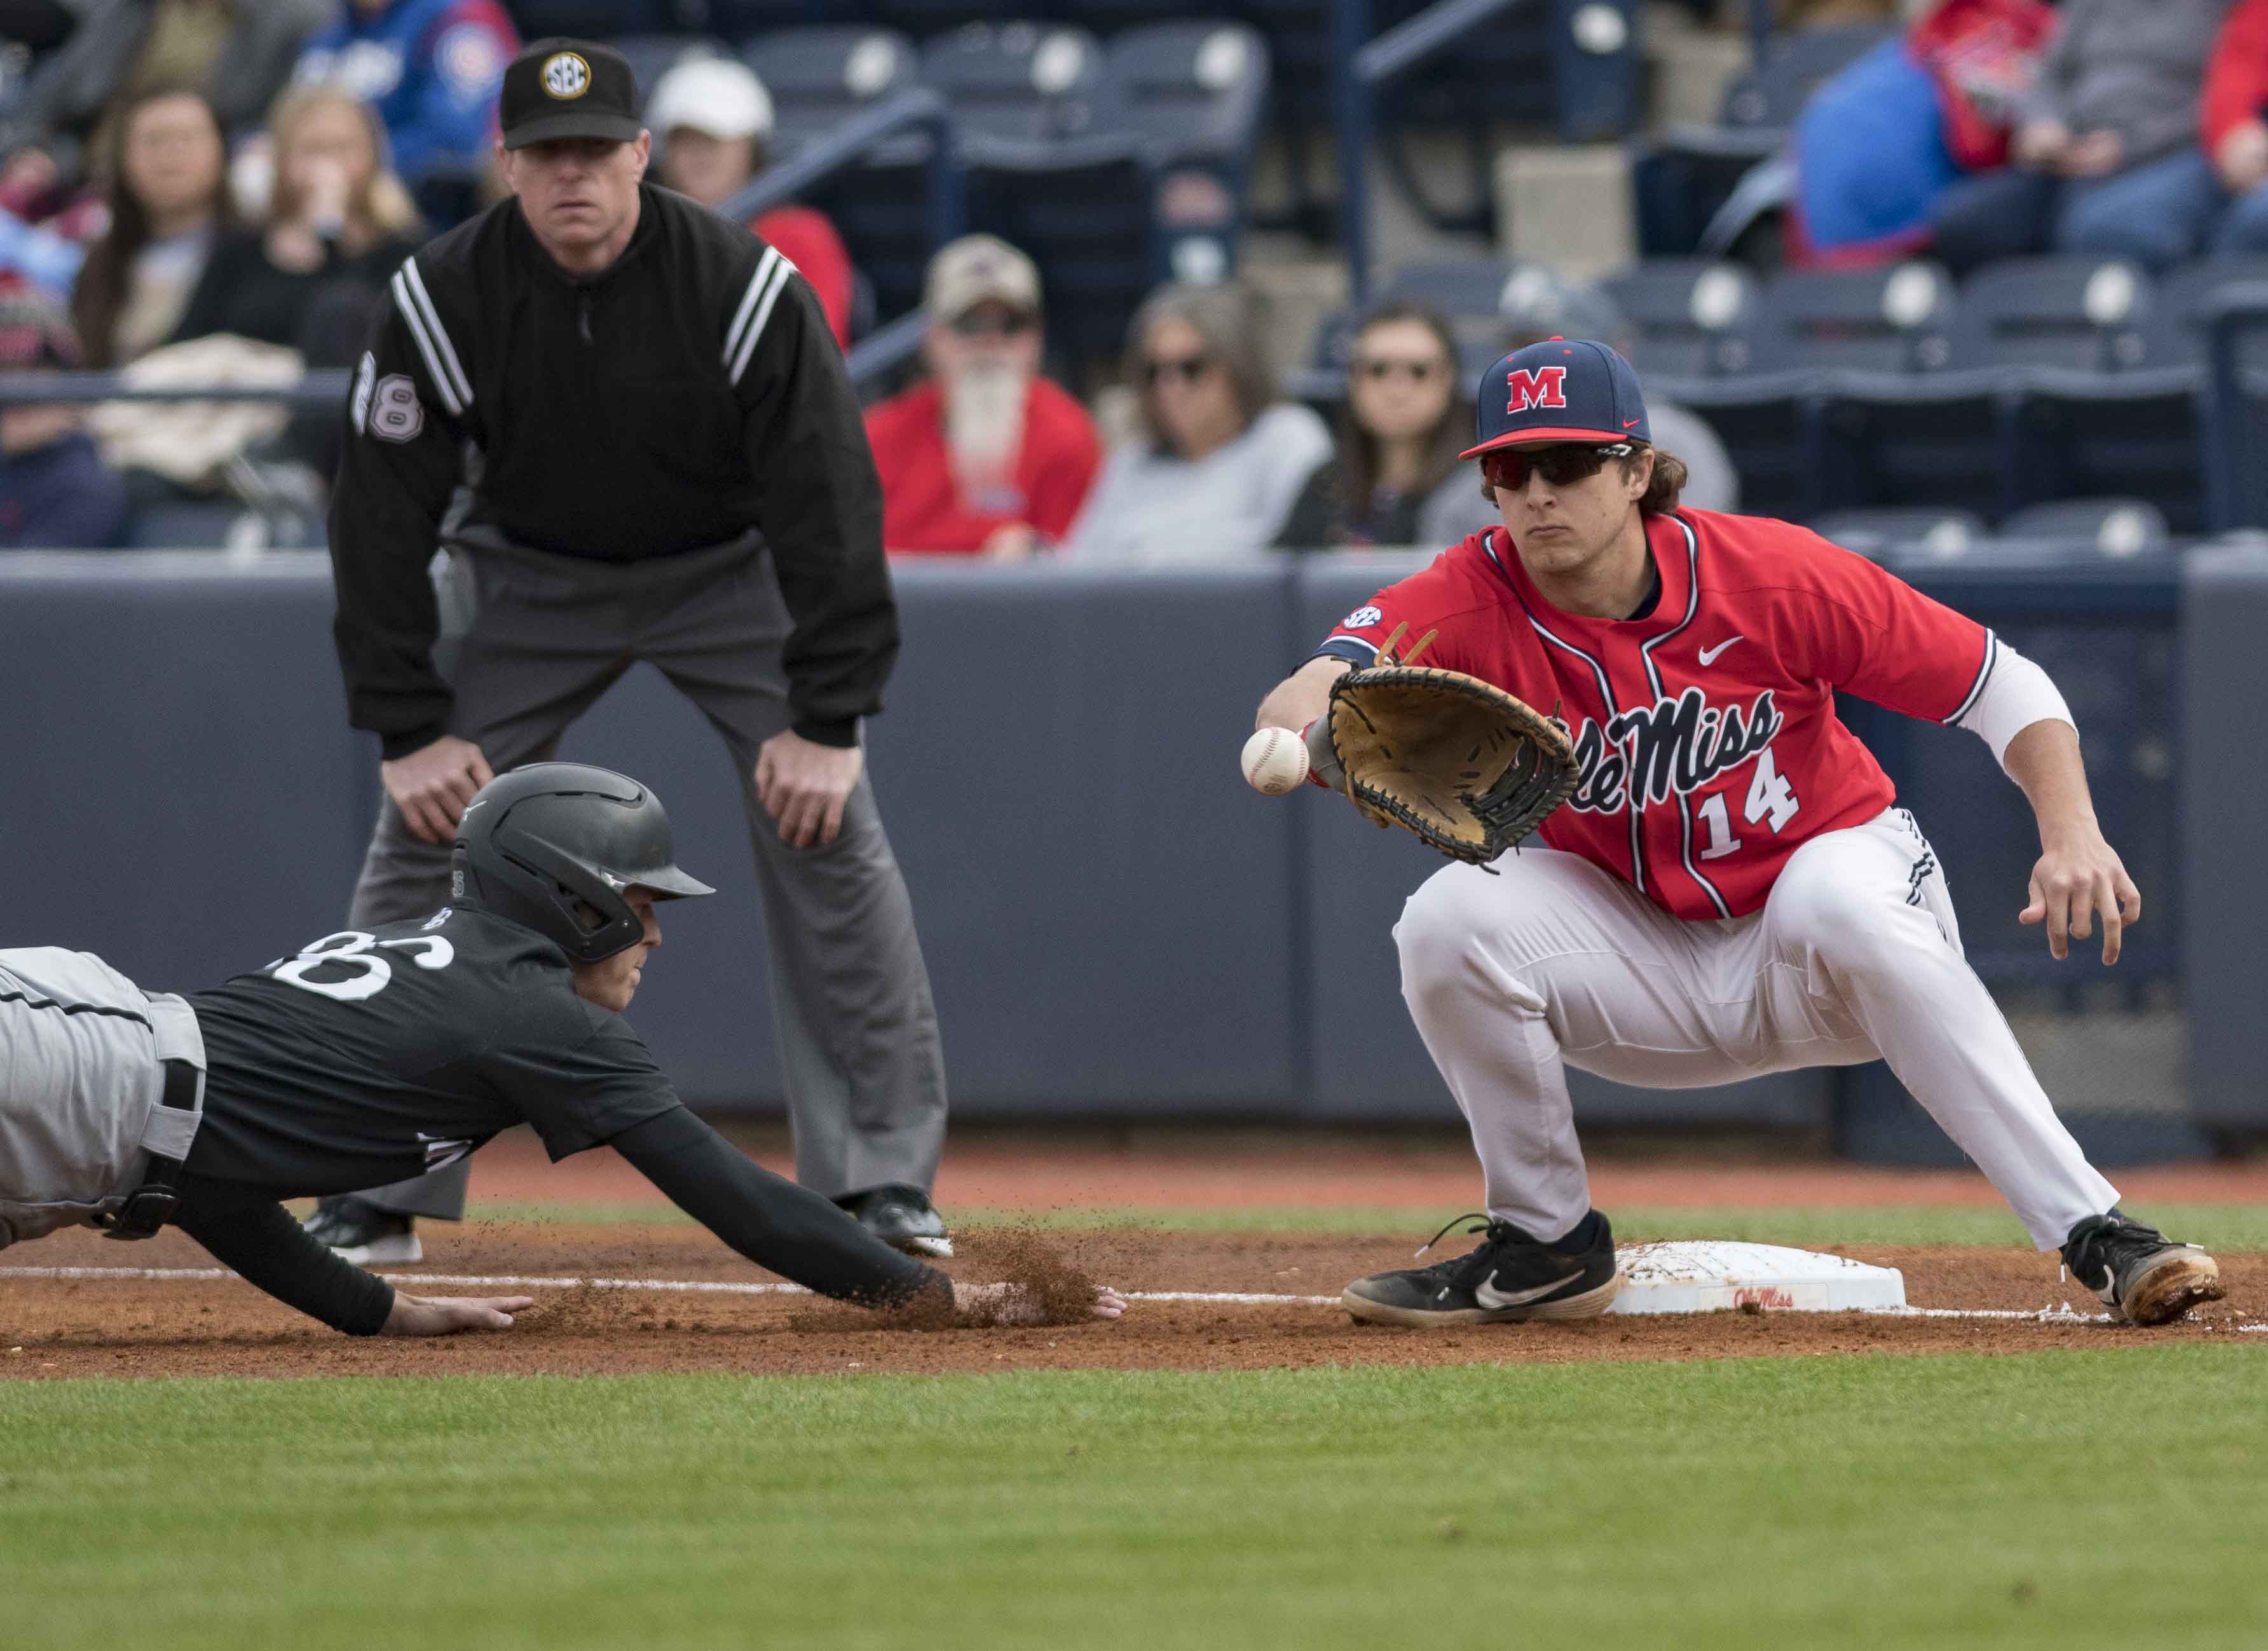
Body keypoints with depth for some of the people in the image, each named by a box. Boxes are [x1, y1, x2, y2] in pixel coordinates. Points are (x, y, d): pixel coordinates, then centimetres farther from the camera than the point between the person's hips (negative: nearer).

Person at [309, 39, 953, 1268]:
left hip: (730, 569, -1)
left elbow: (830, 505, -22)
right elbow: (381, 519, -14)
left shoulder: (747, 290, -26)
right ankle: (372, 1195, -1)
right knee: (422, 833, -8)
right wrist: (407, 728, -18)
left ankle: (882, 1181, -8)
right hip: (532, 582, 1)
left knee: (828, 834, -15)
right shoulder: (443, 299, -22)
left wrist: (826, 720, -26)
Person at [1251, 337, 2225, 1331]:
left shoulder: (1773, 574, -19)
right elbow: (1301, 699, -34)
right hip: (1643, 968, 3)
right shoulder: (1475, 597, -16)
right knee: (1449, 920, -23)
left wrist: (2074, 837, -30)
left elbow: (2001, 687, -13)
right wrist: (1311, 737, -59)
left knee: (1840, 899, -36)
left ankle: (2095, 1236, -35)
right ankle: (1546, 1246, -1)